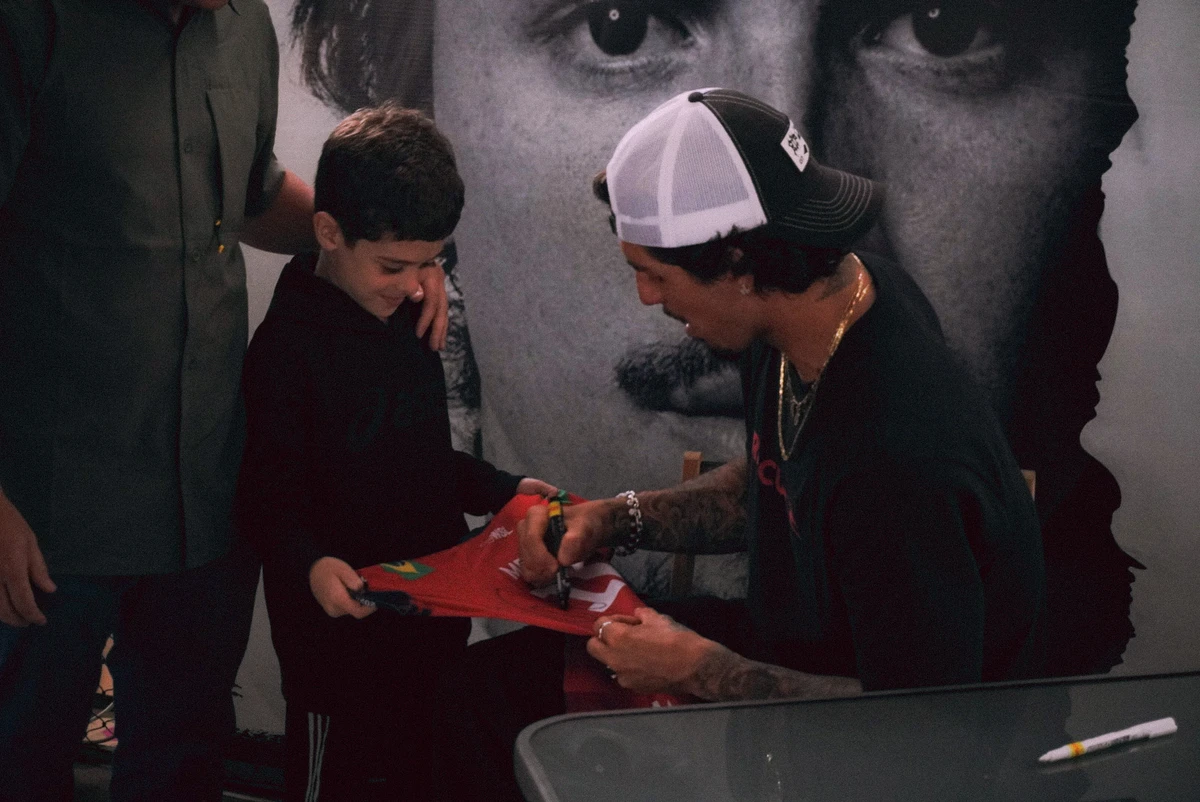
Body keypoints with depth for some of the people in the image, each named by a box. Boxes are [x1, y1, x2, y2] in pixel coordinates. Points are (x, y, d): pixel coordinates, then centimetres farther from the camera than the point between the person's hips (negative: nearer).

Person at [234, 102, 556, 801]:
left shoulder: (410, 317, 7)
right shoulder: (288, 346, -17)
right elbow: (268, 492, -18)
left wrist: (500, 491, 9)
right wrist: (309, 562, -34)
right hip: (343, 618, -7)